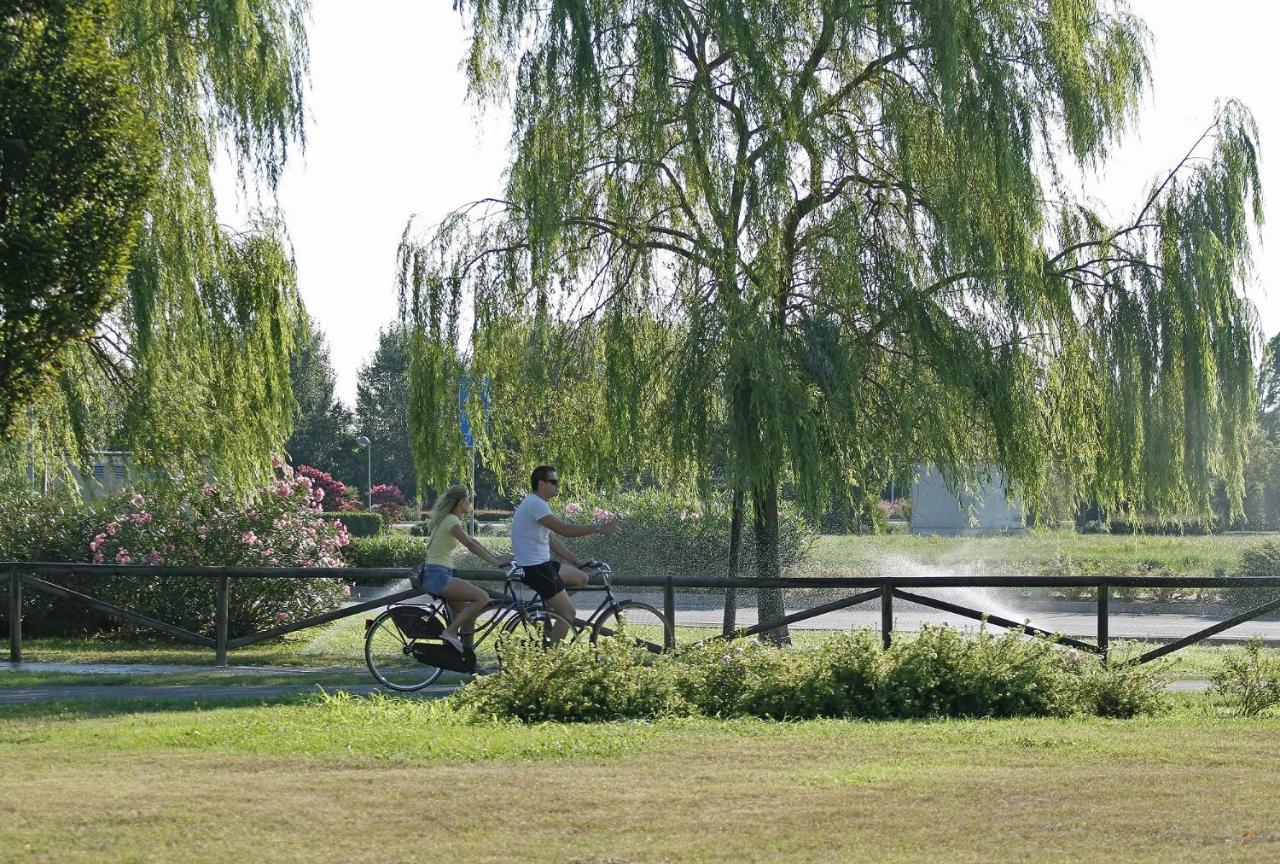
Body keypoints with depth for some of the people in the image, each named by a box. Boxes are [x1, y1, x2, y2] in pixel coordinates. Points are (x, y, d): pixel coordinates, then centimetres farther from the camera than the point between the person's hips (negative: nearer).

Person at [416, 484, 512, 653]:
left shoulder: (451, 520, 17)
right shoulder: (451, 521, -13)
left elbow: (473, 542, 20)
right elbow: (471, 545, -18)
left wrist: (496, 557, 15)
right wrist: (495, 562, -16)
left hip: (437, 576, 10)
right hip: (438, 576, -10)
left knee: (467, 615, 10)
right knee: (482, 597, -18)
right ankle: (449, 632, -16)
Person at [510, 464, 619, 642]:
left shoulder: (537, 503, 16)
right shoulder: (535, 504, -17)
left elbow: (552, 539, 19)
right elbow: (564, 529, -24)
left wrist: (575, 560, 15)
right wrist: (598, 528, -20)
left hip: (541, 563, 10)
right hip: (534, 568, -10)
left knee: (581, 578, 18)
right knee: (568, 613, -7)